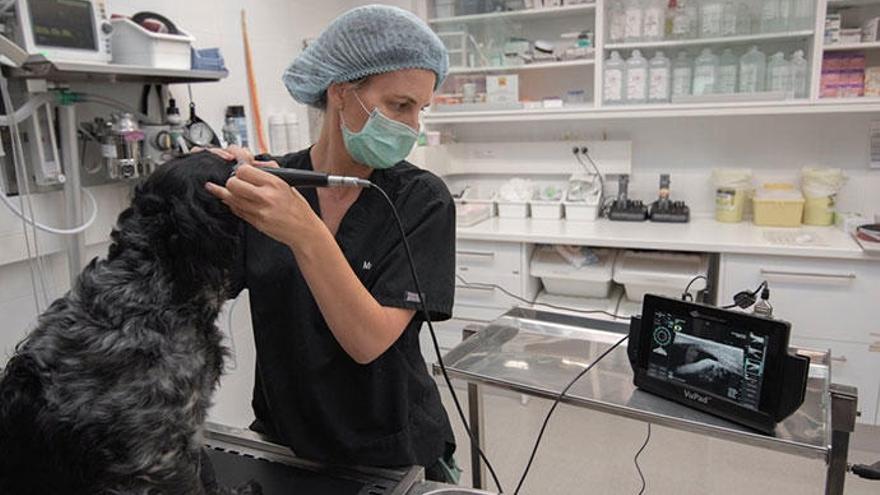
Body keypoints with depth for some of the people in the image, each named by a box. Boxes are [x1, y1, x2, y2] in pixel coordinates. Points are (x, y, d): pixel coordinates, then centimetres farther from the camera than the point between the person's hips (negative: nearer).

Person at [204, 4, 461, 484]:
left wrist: (304, 232, -37)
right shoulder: (265, 185, -8)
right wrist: (213, 188, -25)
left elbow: (369, 341, -24)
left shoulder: (421, 200, -15)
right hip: (281, 443, 3)